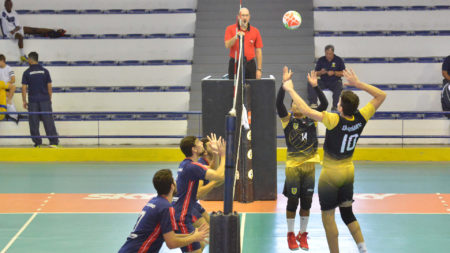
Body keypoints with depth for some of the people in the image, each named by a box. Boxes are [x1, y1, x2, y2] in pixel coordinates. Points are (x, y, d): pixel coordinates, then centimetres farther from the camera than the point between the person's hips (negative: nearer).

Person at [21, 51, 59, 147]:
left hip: (32, 101, -1)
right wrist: (50, 98, 14)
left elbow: (24, 88, -3)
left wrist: (24, 101, 5)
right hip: (45, 100, 1)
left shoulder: (27, 73, -2)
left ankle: (37, 143, 7)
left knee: (34, 123, 6)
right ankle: (53, 142, -3)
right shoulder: (45, 71, 3)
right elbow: (49, 86, 4)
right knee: (48, 121, 1)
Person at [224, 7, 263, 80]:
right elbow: (227, 45, -8)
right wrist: (236, 37, -25)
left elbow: (258, 51, 7)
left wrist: (259, 69, 2)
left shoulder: (255, 31, 8)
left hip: (250, 65, 1)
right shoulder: (230, 29, 4)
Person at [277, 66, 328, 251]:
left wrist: (315, 86, -16)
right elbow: (279, 103, -16)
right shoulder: (287, 119, 0)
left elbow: (324, 104, -7)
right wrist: (284, 83, -24)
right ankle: (291, 235, 15)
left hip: (309, 165, 3)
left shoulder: (312, 119, 6)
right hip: (293, 165, -3)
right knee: (292, 201, 0)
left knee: (306, 201, 7)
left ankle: (303, 235, 20)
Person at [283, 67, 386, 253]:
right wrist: (358, 84, -3)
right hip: (349, 172, 6)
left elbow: (306, 110, -32)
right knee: (347, 213, 19)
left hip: (331, 174, -6)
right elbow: (381, 95, -1)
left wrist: (290, 90, -20)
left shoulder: (335, 121, -27)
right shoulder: (361, 119, -12)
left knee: (328, 218, 5)